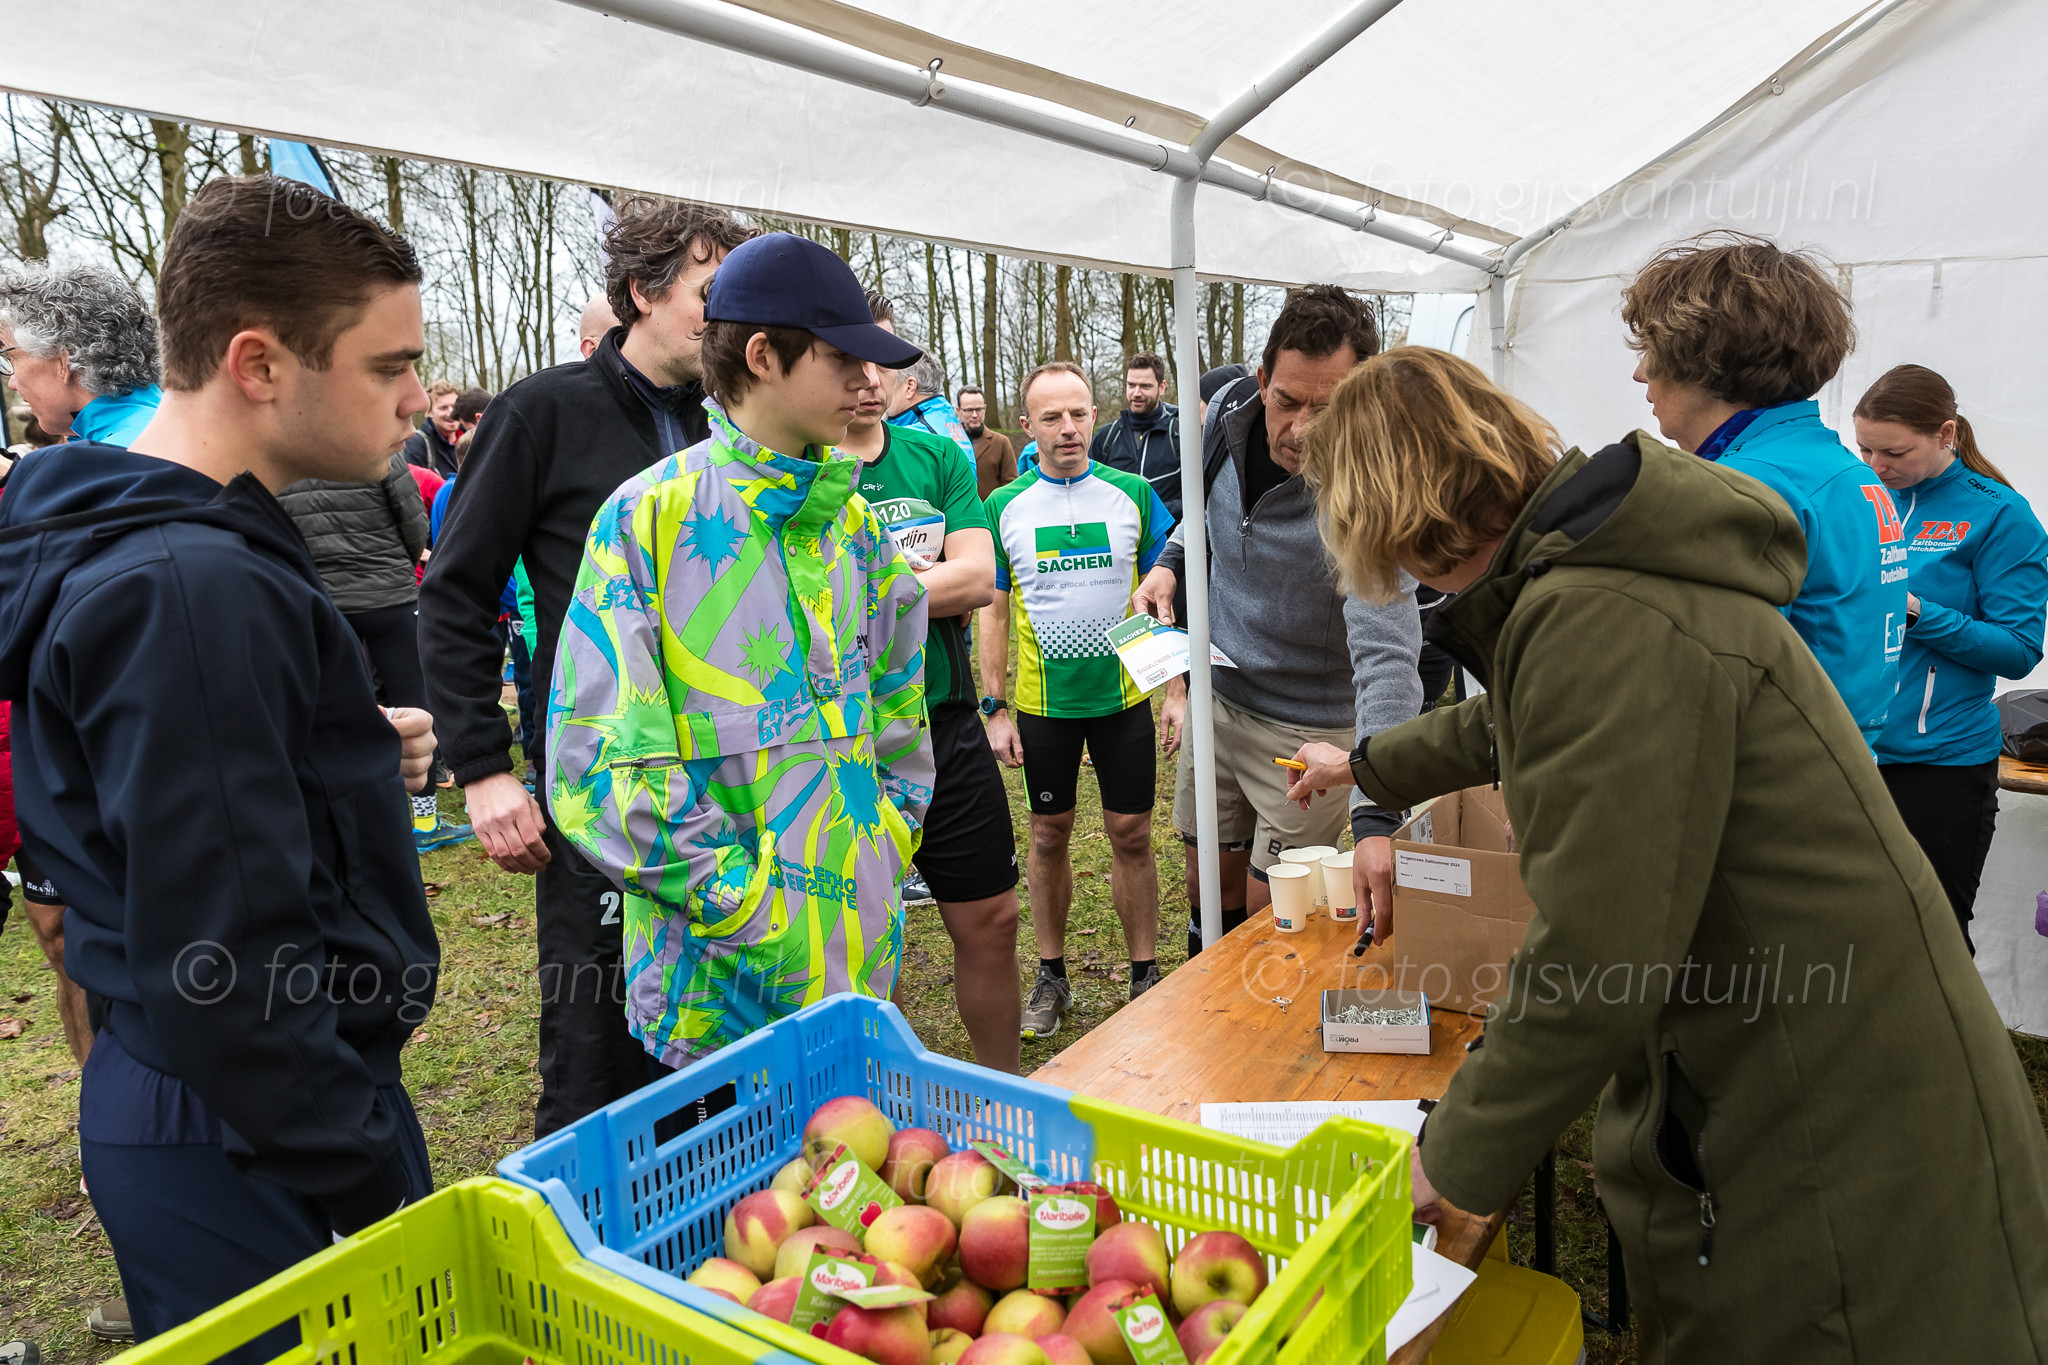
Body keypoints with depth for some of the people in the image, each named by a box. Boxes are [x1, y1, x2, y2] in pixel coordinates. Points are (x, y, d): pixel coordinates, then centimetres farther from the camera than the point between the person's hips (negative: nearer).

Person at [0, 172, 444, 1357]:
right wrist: (375, 1192, -18)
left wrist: (356, 758, 3)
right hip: (250, 1143, -9)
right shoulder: (193, 590, -25)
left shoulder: (120, 536, 8)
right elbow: (222, 965, -27)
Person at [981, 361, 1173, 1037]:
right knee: (1049, 836, 11)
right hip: (1043, 702, 1)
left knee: (1131, 836, 6)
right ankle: (1051, 975, 26)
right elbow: (993, 614, 3)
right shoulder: (1003, 506, 0)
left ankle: (1146, 975, 22)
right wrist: (994, 708, -1)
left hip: (1124, 695, 0)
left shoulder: (1133, 494, -1)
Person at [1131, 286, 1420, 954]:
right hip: (1218, 698, 6)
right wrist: (1171, 560, -4)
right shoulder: (1228, 410, -10)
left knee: (1268, 918, 5)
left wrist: (1377, 820, -48)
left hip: (1308, 731, -5)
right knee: (1212, 893, 19)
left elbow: (1385, 656, -39)